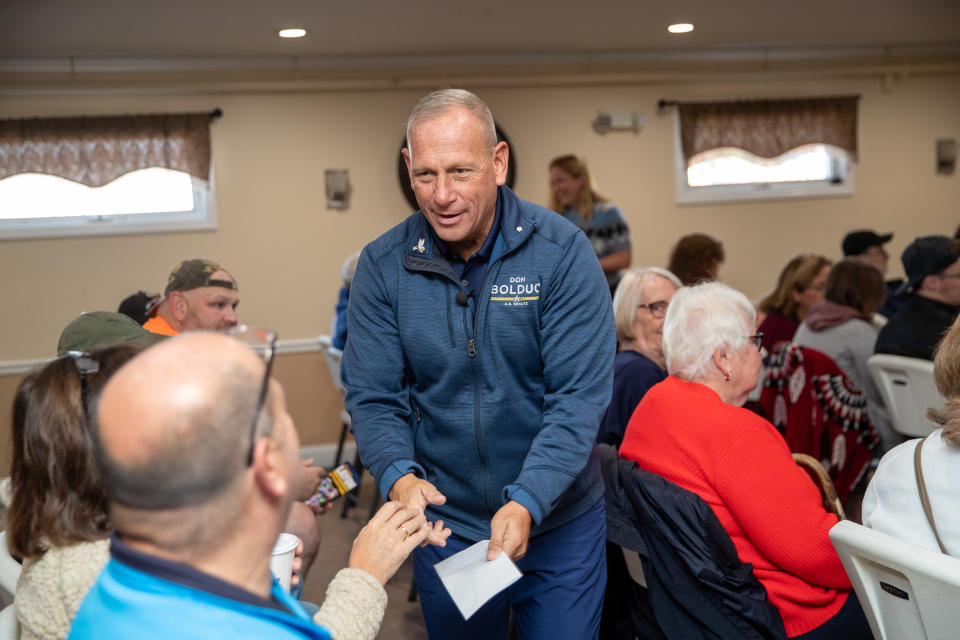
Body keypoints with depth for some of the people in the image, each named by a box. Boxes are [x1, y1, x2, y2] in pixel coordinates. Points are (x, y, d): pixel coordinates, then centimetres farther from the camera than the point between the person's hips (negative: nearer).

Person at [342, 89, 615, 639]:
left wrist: (527, 502, -30)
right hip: (443, 524, 2)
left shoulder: (562, 251, -15)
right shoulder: (383, 265, -8)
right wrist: (399, 476, -25)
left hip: (559, 522, -1)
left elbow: (580, 396, -18)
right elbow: (373, 397, -6)